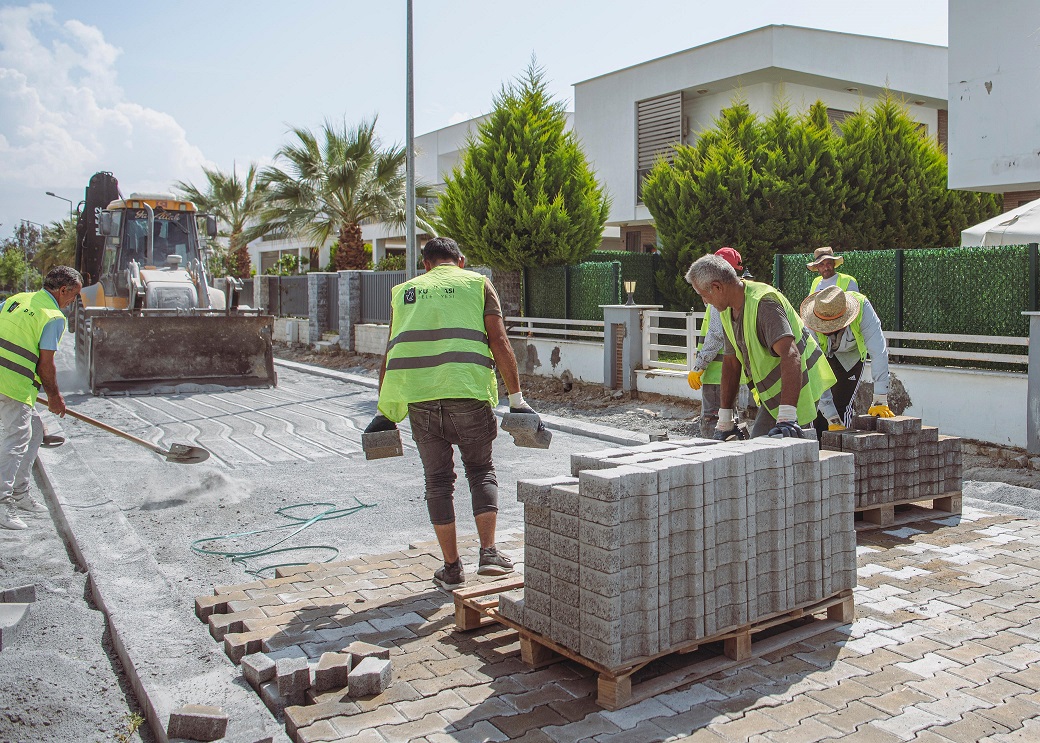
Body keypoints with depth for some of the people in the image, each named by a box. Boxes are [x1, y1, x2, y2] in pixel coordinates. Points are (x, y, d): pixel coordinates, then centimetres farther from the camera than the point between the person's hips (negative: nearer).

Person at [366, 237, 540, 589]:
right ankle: (488, 552, 3)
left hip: (418, 394, 2)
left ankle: (452, 568, 15)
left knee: (438, 480, 11)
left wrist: (385, 412, 20)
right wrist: (516, 397, 2)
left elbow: (392, 354, 17)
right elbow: (499, 341, 2)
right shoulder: (477, 284, 14)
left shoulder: (404, 291, 21)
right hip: (467, 389, -2)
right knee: (481, 470, 14)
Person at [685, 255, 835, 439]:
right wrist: (724, 421, 10)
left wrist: (786, 417, -45)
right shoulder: (728, 310, 5)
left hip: (796, 389, -9)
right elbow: (731, 363, 11)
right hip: (773, 393, 9)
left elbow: (790, 355, -36)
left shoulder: (763, 303, -24)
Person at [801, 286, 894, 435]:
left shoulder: (862, 307, -39)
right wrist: (832, 421, -39)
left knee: (842, 406, -17)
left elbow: (879, 353, -38)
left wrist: (880, 402, -41)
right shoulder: (810, 328, -36)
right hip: (821, 354, 1)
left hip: (851, 354, 0)